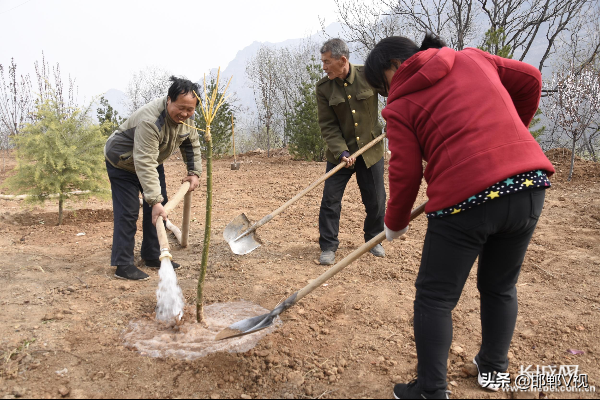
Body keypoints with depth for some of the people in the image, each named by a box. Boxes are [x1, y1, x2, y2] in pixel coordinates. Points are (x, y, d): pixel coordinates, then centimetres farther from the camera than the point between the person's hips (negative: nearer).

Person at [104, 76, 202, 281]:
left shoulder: (187, 116, -15)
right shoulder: (150, 121, -40)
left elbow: (191, 143, 4)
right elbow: (144, 164, -44)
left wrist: (194, 172, -4)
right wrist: (154, 200, -47)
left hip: (152, 159, 8)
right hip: (122, 163, -8)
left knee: (159, 207, 7)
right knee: (127, 212, -12)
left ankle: (152, 256, 19)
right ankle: (123, 265, -4)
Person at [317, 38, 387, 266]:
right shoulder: (323, 88, -8)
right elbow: (327, 126, -8)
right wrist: (341, 152, -19)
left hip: (371, 150, 0)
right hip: (340, 153, 0)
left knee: (376, 200, 7)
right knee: (330, 200, -3)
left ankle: (374, 240, 30)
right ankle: (328, 247, 11)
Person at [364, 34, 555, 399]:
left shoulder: (401, 105, 2)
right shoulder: (473, 59, 15)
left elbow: (405, 173, -2)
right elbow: (529, 79, 19)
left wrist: (395, 224, 13)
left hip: (464, 199, -6)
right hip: (529, 184, 6)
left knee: (435, 299, 9)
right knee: (501, 288, 23)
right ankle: (493, 370, 40)